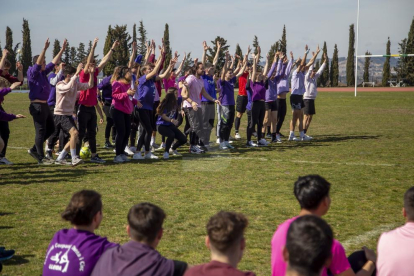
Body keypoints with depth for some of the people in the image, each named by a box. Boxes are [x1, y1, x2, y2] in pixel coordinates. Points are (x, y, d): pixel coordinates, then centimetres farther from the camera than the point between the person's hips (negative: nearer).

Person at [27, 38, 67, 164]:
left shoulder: (43, 72, 14)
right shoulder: (33, 72, -8)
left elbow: (53, 63, 19)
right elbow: (38, 63, -25)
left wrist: (62, 49, 18)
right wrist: (44, 49, -33)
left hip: (45, 105, 9)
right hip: (37, 106, -9)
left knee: (50, 129, 15)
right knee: (40, 131, -4)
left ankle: (34, 149, 22)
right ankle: (41, 158, 2)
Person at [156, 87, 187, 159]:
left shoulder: (176, 102, -1)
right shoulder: (165, 103, -17)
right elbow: (163, 116, -24)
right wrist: (171, 120, -38)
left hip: (171, 125, 7)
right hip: (162, 125, -7)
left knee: (184, 139, -1)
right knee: (171, 135, -37)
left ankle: (172, 149, 29)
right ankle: (166, 151, -14)